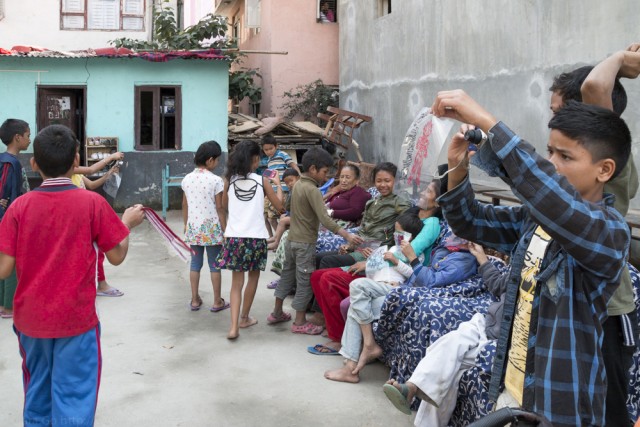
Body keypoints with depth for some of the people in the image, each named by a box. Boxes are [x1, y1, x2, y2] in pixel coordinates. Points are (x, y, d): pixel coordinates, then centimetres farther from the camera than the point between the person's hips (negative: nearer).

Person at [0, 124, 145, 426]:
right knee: (73, 400, 5)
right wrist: (128, 222, 12)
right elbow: (116, 256, -4)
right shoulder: (92, 202, -11)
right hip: (76, 320, -3)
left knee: (37, 398, 19)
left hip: (30, 319, 3)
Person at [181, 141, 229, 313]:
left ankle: (195, 300, 18)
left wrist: (186, 225, 19)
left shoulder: (187, 179, 1)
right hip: (212, 228, -4)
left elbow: (185, 205, 8)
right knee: (214, 265, 6)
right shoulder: (216, 180, -13)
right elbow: (219, 208, -11)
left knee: (195, 263, 13)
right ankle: (217, 302, 14)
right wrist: (224, 229, -2)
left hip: (193, 228, 4)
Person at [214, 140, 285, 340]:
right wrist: (278, 184, 15)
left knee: (236, 282, 6)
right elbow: (279, 206, 3)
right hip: (256, 237, -1)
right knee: (253, 276, 19)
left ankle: (234, 326, -8)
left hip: (234, 236, 2)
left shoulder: (229, 180, 1)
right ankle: (244, 318, 32)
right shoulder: (262, 181, -4)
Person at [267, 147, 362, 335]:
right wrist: (347, 235, -31)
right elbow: (325, 219, -28)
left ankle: (277, 312, 28)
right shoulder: (312, 190, -19)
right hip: (305, 243, -9)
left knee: (287, 275, 18)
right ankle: (300, 322, 6)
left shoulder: (298, 185, 8)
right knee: (305, 281, 0)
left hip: (292, 239, 9)